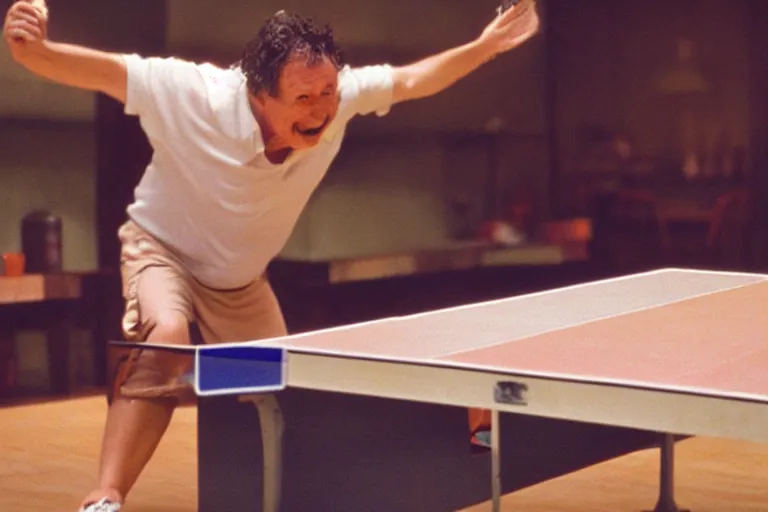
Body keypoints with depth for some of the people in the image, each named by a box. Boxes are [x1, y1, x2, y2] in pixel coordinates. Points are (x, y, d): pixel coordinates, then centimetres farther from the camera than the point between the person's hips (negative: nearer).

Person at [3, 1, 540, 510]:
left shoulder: (340, 95, -23)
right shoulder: (194, 96, -36)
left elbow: (410, 80, -4)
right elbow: (99, 71, -32)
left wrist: (485, 47, -10)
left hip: (242, 280, 5)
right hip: (164, 251, -5)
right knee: (167, 338, -36)